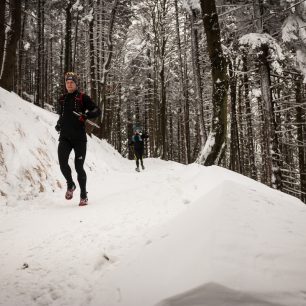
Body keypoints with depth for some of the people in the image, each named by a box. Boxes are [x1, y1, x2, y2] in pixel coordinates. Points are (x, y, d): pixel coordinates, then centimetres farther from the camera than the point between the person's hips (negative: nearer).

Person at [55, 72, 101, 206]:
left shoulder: (82, 97, 2)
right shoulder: (62, 99, 17)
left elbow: (97, 111, -4)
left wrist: (85, 115, -21)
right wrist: (59, 124, 13)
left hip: (79, 138, -3)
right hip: (65, 137, 4)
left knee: (79, 167, -2)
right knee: (62, 162, -16)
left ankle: (83, 196, 13)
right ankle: (70, 184, 13)